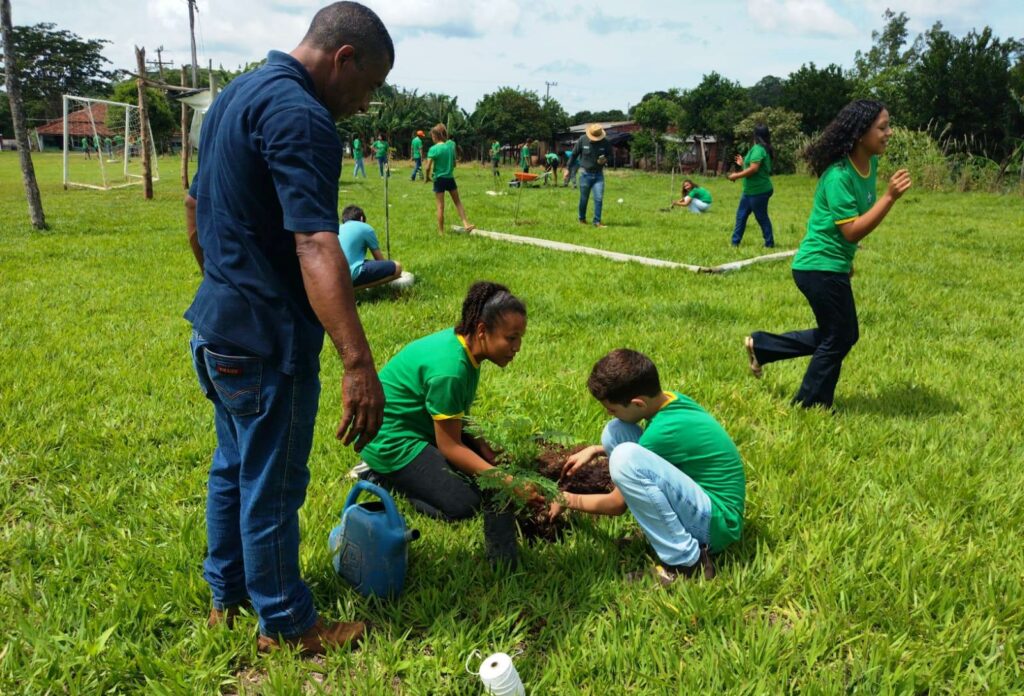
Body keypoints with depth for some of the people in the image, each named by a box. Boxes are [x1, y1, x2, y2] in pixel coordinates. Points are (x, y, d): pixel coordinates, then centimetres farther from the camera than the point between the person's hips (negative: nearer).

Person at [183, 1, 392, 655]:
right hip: (267, 338, -10)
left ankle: (227, 595, 39)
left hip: (218, 324, 10)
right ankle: (285, 625, 23)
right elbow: (316, 247, -35)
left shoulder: (237, 94, 10)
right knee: (273, 486, 5)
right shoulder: (300, 117, -22)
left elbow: (196, 208, 20)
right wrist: (359, 363, -41)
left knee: (233, 467, 22)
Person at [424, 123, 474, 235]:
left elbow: (428, 167, -15)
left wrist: (427, 177, 0)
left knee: (440, 206, 2)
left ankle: (441, 232, 7)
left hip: (439, 179, -3)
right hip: (450, 178, 3)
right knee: (457, 202, 17)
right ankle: (466, 224, 12)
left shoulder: (433, 149, -15)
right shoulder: (451, 145, -1)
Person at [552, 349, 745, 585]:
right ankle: (659, 527, 3)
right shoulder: (671, 399, -1)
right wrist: (595, 450, 13)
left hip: (717, 523, -9)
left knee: (626, 458, -32)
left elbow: (617, 504, -12)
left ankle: (688, 562, -20)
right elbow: (645, 445, 25)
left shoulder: (664, 430, -25)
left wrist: (569, 501, 5)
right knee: (615, 432, -1)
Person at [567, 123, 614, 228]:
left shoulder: (605, 142, -6)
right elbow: (574, 155, 2)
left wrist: (605, 160, -14)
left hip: (598, 175, 1)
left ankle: (597, 221, 1)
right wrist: (568, 169, 4)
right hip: (585, 174, -1)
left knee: (599, 198, -8)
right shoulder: (582, 139, -8)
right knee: (584, 199, 9)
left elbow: (610, 155, 10)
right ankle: (582, 219, 29)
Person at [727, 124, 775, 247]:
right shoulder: (763, 149, 12)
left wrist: (736, 175, -20)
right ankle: (735, 243, 15)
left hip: (758, 191, -10)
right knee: (741, 215, 11)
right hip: (750, 191, 10)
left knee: (761, 217, 0)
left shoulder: (758, 149, -19)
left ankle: (769, 244, 9)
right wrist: (743, 163, 24)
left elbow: (754, 169, -27)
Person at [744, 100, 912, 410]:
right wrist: (890, 197, -29)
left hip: (833, 265, 9)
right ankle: (810, 408, 20)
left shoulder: (871, 164, 3)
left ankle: (761, 345, 25)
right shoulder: (839, 175, -24)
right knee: (838, 340, 4)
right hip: (821, 267, -9)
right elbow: (852, 230, -26)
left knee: (843, 335, 19)